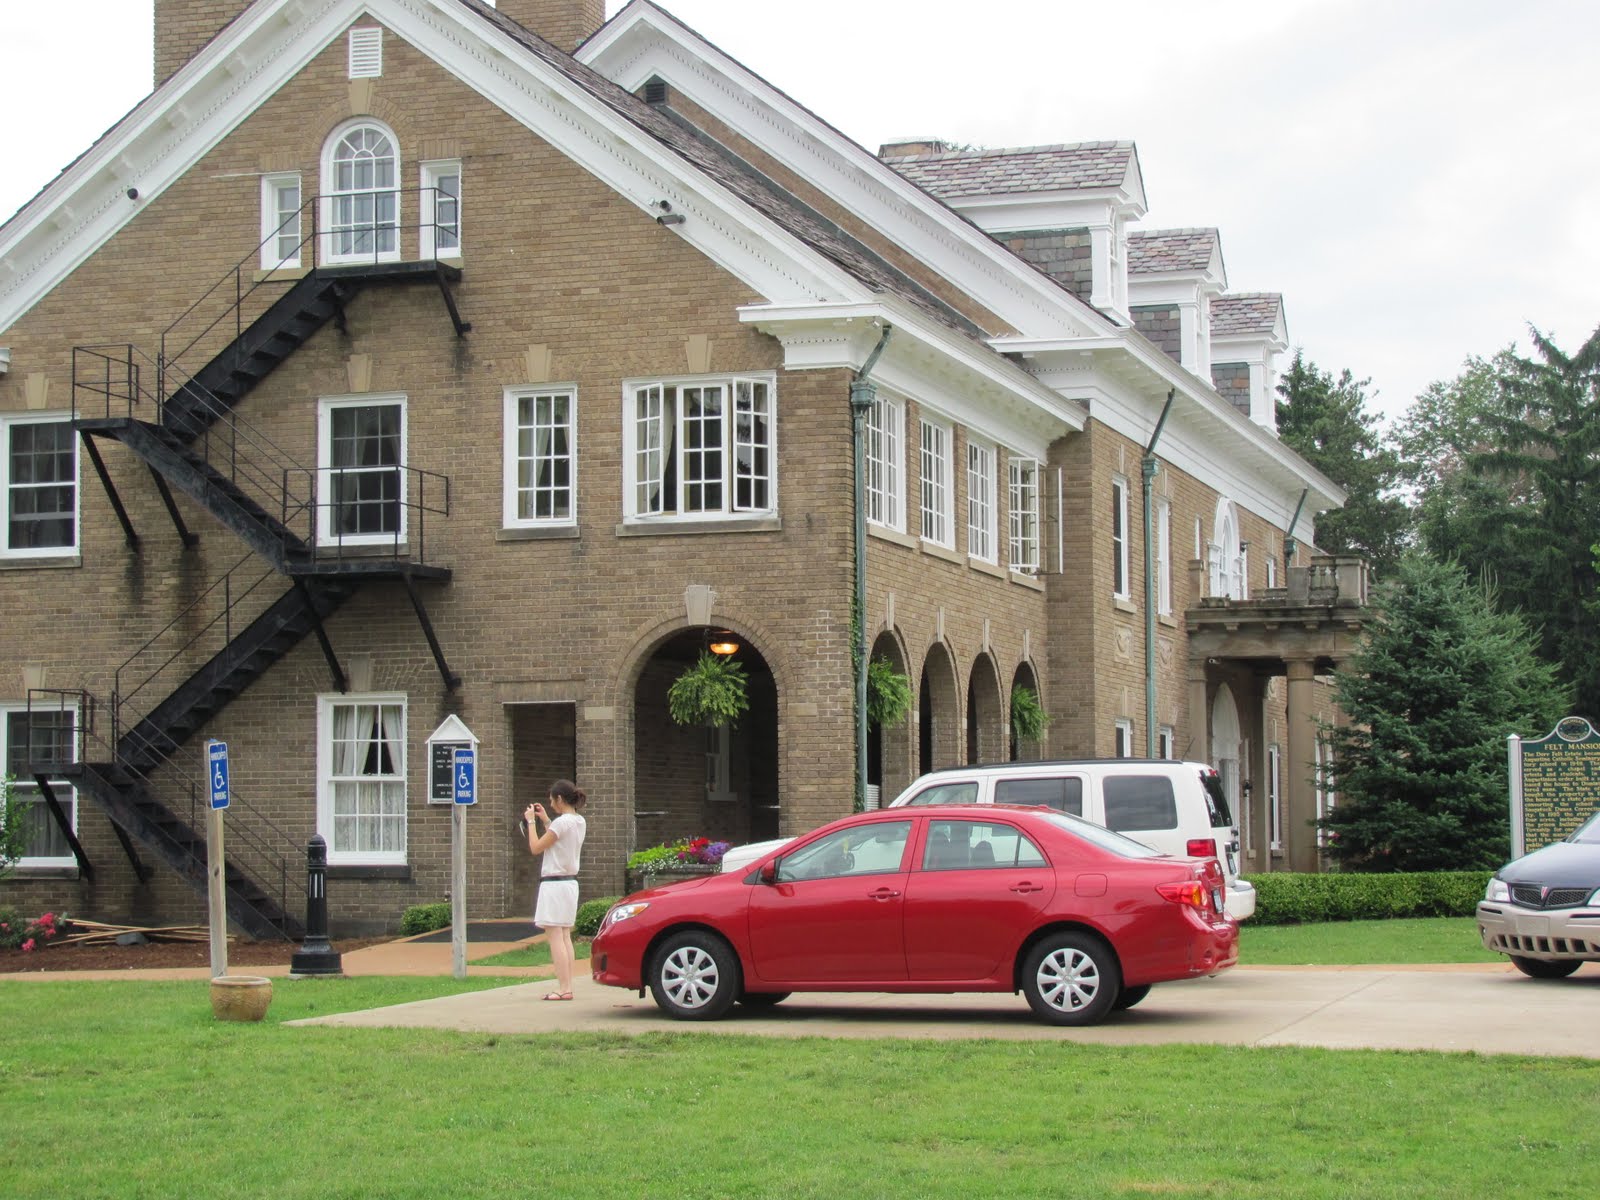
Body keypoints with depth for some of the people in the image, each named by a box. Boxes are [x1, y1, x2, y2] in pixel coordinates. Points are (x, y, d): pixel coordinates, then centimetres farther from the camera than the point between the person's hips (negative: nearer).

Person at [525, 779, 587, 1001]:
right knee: (565, 936, 11)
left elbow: (536, 847, -11)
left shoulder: (561, 822, -16)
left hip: (554, 884, -9)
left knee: (555, 937, -8)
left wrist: (531, 822, 0)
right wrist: (546, 821, 22)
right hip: (570, 882, 9)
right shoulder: (580, 822, 9)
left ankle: (563, 988, -12)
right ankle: (567, 987, 9)